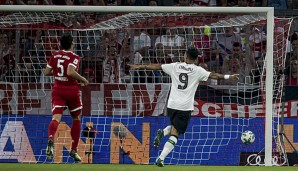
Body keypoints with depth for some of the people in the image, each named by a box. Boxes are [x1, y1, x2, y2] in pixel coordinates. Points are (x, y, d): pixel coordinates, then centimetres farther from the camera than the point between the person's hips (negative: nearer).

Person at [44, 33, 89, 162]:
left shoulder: (55, 55, 6)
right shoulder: (74, 57, -9)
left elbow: (47, 72, 9)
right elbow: (70, 72, -25)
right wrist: (83, 80, -12)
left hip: (57, 90, 3)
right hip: (72, 90, -3)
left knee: (56, 118, -13)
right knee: (76, 119, 18)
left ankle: (51, 139, -45)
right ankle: (74, 150, 19)